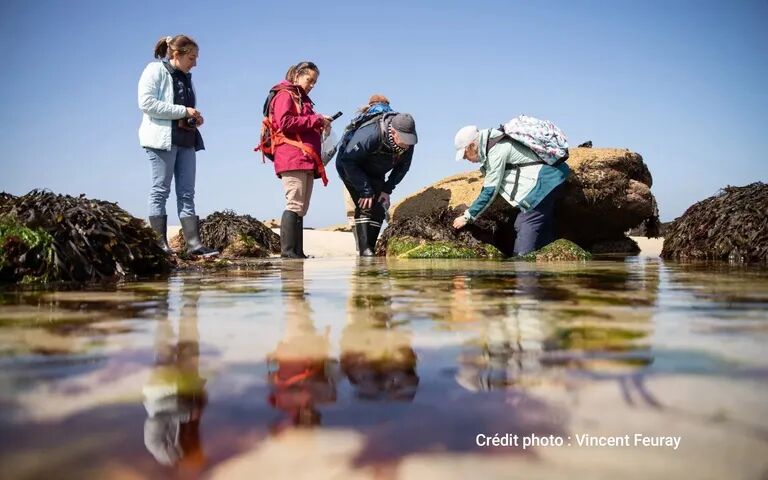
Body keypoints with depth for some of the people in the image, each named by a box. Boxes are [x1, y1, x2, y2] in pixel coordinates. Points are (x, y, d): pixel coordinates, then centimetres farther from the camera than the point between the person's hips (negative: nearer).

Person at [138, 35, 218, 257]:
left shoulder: (185, 77, 21)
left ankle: (194, 243, 1)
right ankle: (160, 244, -1)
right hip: (162, 138, -7)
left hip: (186, 140, 7)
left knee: (187, 193, 3)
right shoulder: (155, 70, -2)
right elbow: (146, 103, -14)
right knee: (161, 190, -4)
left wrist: (195, 118, 7)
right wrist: (183, 111, -15)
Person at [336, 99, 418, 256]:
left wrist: (387, 189, -11)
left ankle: (370, 250, 2)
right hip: (351, 168, -6)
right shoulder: (370, 134, -39)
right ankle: (364, 251, -21)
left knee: (379, 209, -4)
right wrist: (365, 191, -29)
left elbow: (403, 167, -1)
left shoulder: (408, 145, -19)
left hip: (375, 174, 6)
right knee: (365, 206, -20)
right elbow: (348, 161, -32)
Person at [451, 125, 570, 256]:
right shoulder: (497, 143, 9)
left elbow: (490, 191, -18)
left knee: (526, 224, -14)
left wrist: (467, 217, -11)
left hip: (545, 182, -10)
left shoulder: (496, 152, -20)